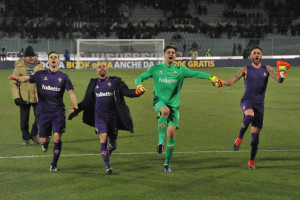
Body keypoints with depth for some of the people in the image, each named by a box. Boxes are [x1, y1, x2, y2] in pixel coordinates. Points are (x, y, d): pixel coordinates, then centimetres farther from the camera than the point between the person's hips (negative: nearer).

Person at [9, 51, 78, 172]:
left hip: (58, 112, -1)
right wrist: (16, 78, -31)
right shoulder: (41, 75, 3)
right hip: (43, 112, 1)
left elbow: (71, 92, 0)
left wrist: (76, 108, -12)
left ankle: (54, 164, 4)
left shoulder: (63, 77, 4)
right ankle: (46, 142, 41)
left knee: (57, 138, -13)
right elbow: (26, 78, -9)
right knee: (43, 140, 1)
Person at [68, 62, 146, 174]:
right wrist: (76, 109, 13)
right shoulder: (94, 84, 10)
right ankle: (108, 166, -3)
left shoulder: (115, 82, 3)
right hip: (100, 117, 0)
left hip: (113, 117, 0)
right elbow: (86, 101, 19)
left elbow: (126, 92, -11)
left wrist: (138, 91, -29)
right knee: (103, 140, -14)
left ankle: (107, 153, 42)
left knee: (113, 144, 7)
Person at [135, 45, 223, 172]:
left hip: (174, 104, 1)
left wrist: (211, 77, -15)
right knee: (165, 110, -37)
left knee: (171, 132, -7)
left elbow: (196, 74, -1)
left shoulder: (180, 70, 7)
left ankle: (167, 163, 6)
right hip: (159, 101, -1)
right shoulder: (155, 69, 7)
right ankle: (160, 142, -29)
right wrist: (139, 86, -13)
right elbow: (140, 78, 10)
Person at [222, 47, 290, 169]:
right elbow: (233, 81, 2)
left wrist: (282, 74, -20)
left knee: (255, 134, 2)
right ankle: (239, 138, -18)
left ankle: (251, 161, 15)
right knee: (250, 116, -38)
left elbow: (279, 80, 1)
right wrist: (221, 82, -15)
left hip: (259, 104, 2)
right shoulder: (246, 70, 6)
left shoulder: (267, 69, 10)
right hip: (247, 101, -2)